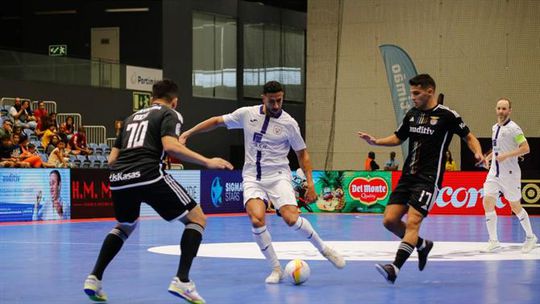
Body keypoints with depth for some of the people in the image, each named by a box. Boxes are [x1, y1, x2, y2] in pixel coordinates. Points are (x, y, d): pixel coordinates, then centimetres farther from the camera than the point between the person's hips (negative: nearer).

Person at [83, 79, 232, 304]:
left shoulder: (132, 117, 29)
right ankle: (182, 280, -9)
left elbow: (112, 158, 25)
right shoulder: (169, 114, 11)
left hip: (118, 178, 7)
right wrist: (207, 162, -8)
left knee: (125, 226, 34)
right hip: (148, 175, -6)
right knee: (197, 219, 6)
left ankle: (94, 278, 23)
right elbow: (170, 146, -10)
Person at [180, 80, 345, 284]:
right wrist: (187, 134, 8)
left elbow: (302, 154, 5)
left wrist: (310, 183, -2)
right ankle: (276, 269, -7)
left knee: (291, 218, -22)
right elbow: (217, 121, 11)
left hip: (278, 176, -2)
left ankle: (324, 250, 6)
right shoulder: (247, 114, 0)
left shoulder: (289, 123, -4)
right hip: (252, 177, 2)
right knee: (256, 220, -23)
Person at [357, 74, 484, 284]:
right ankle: (422, 245, 24)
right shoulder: (412, 114, 12)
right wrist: (376, 142, 8)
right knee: (390, 220, -1)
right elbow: (398, 138, 24)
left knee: (412, 222, -19)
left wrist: (478, 153, -15)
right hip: (407, 177, 7)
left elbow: (468, 137, 4)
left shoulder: (447, 115, -5)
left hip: (429, 179, -7)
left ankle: (395, 268, -26)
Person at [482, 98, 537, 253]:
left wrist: (506, 155, -23)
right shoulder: (495, 127, 12)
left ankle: (530, 237, 25)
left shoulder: (513, 128, -11)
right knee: (487, 203, -7)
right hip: (494, 173, 6)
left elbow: (525, 148, -17)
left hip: (510, 174, -6)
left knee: (515, 207, 5)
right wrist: (488, 157, 12)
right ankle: (494, 241, -2)